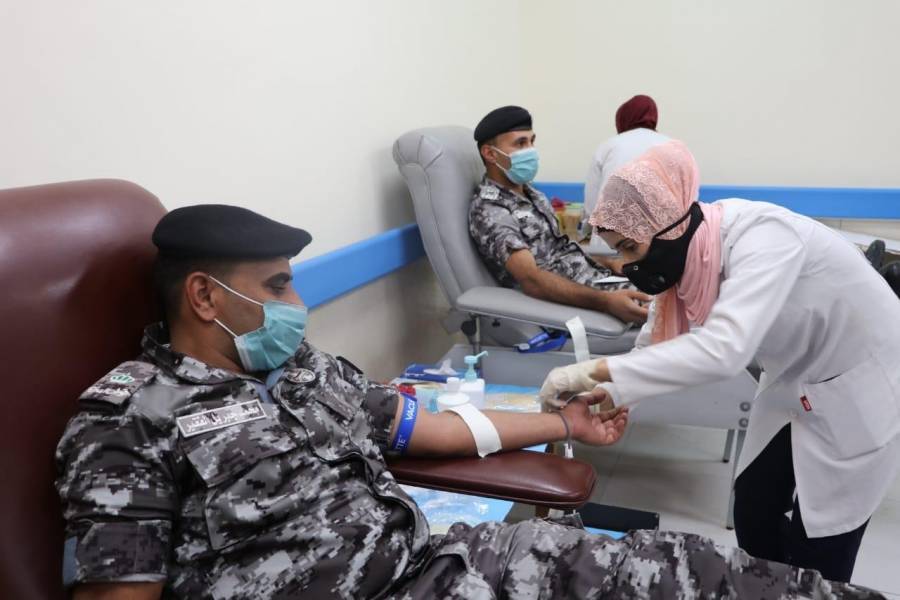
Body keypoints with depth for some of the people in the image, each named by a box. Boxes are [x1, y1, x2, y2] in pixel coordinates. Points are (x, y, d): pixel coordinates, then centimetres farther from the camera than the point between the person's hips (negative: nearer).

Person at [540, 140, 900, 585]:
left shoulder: (763, 238, -35)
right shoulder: (685, 251, -12)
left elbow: (723, 348, -48)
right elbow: (656, 343, -4)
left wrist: (595, 370, -47)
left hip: (861, 384, -7)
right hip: (796, 383, 7)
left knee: (818, 539, 3)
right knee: (753, 508, 13)